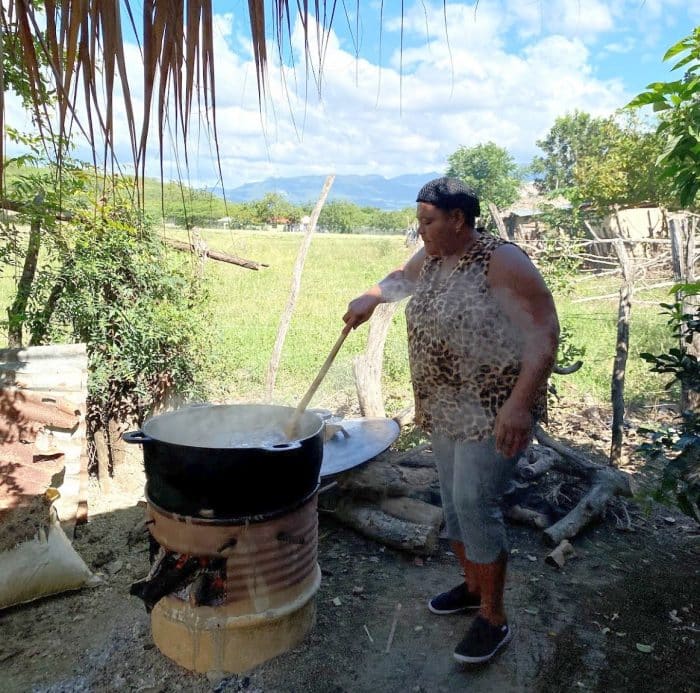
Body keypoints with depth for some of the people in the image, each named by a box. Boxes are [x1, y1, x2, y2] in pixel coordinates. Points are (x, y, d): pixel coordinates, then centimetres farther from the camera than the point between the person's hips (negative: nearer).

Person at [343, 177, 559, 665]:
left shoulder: (502, 262, -18)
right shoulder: (431, 258, 7)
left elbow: (544, 333, -21)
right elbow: (404, 278, 29)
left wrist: (519, 404, -30)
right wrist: (371, 298, 10)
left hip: (494, 410, -8)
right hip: (445, 409, 8)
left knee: (476, 505, -7)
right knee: (454, 501, 16)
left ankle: (494, 619, 13)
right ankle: (473, 586, 37)